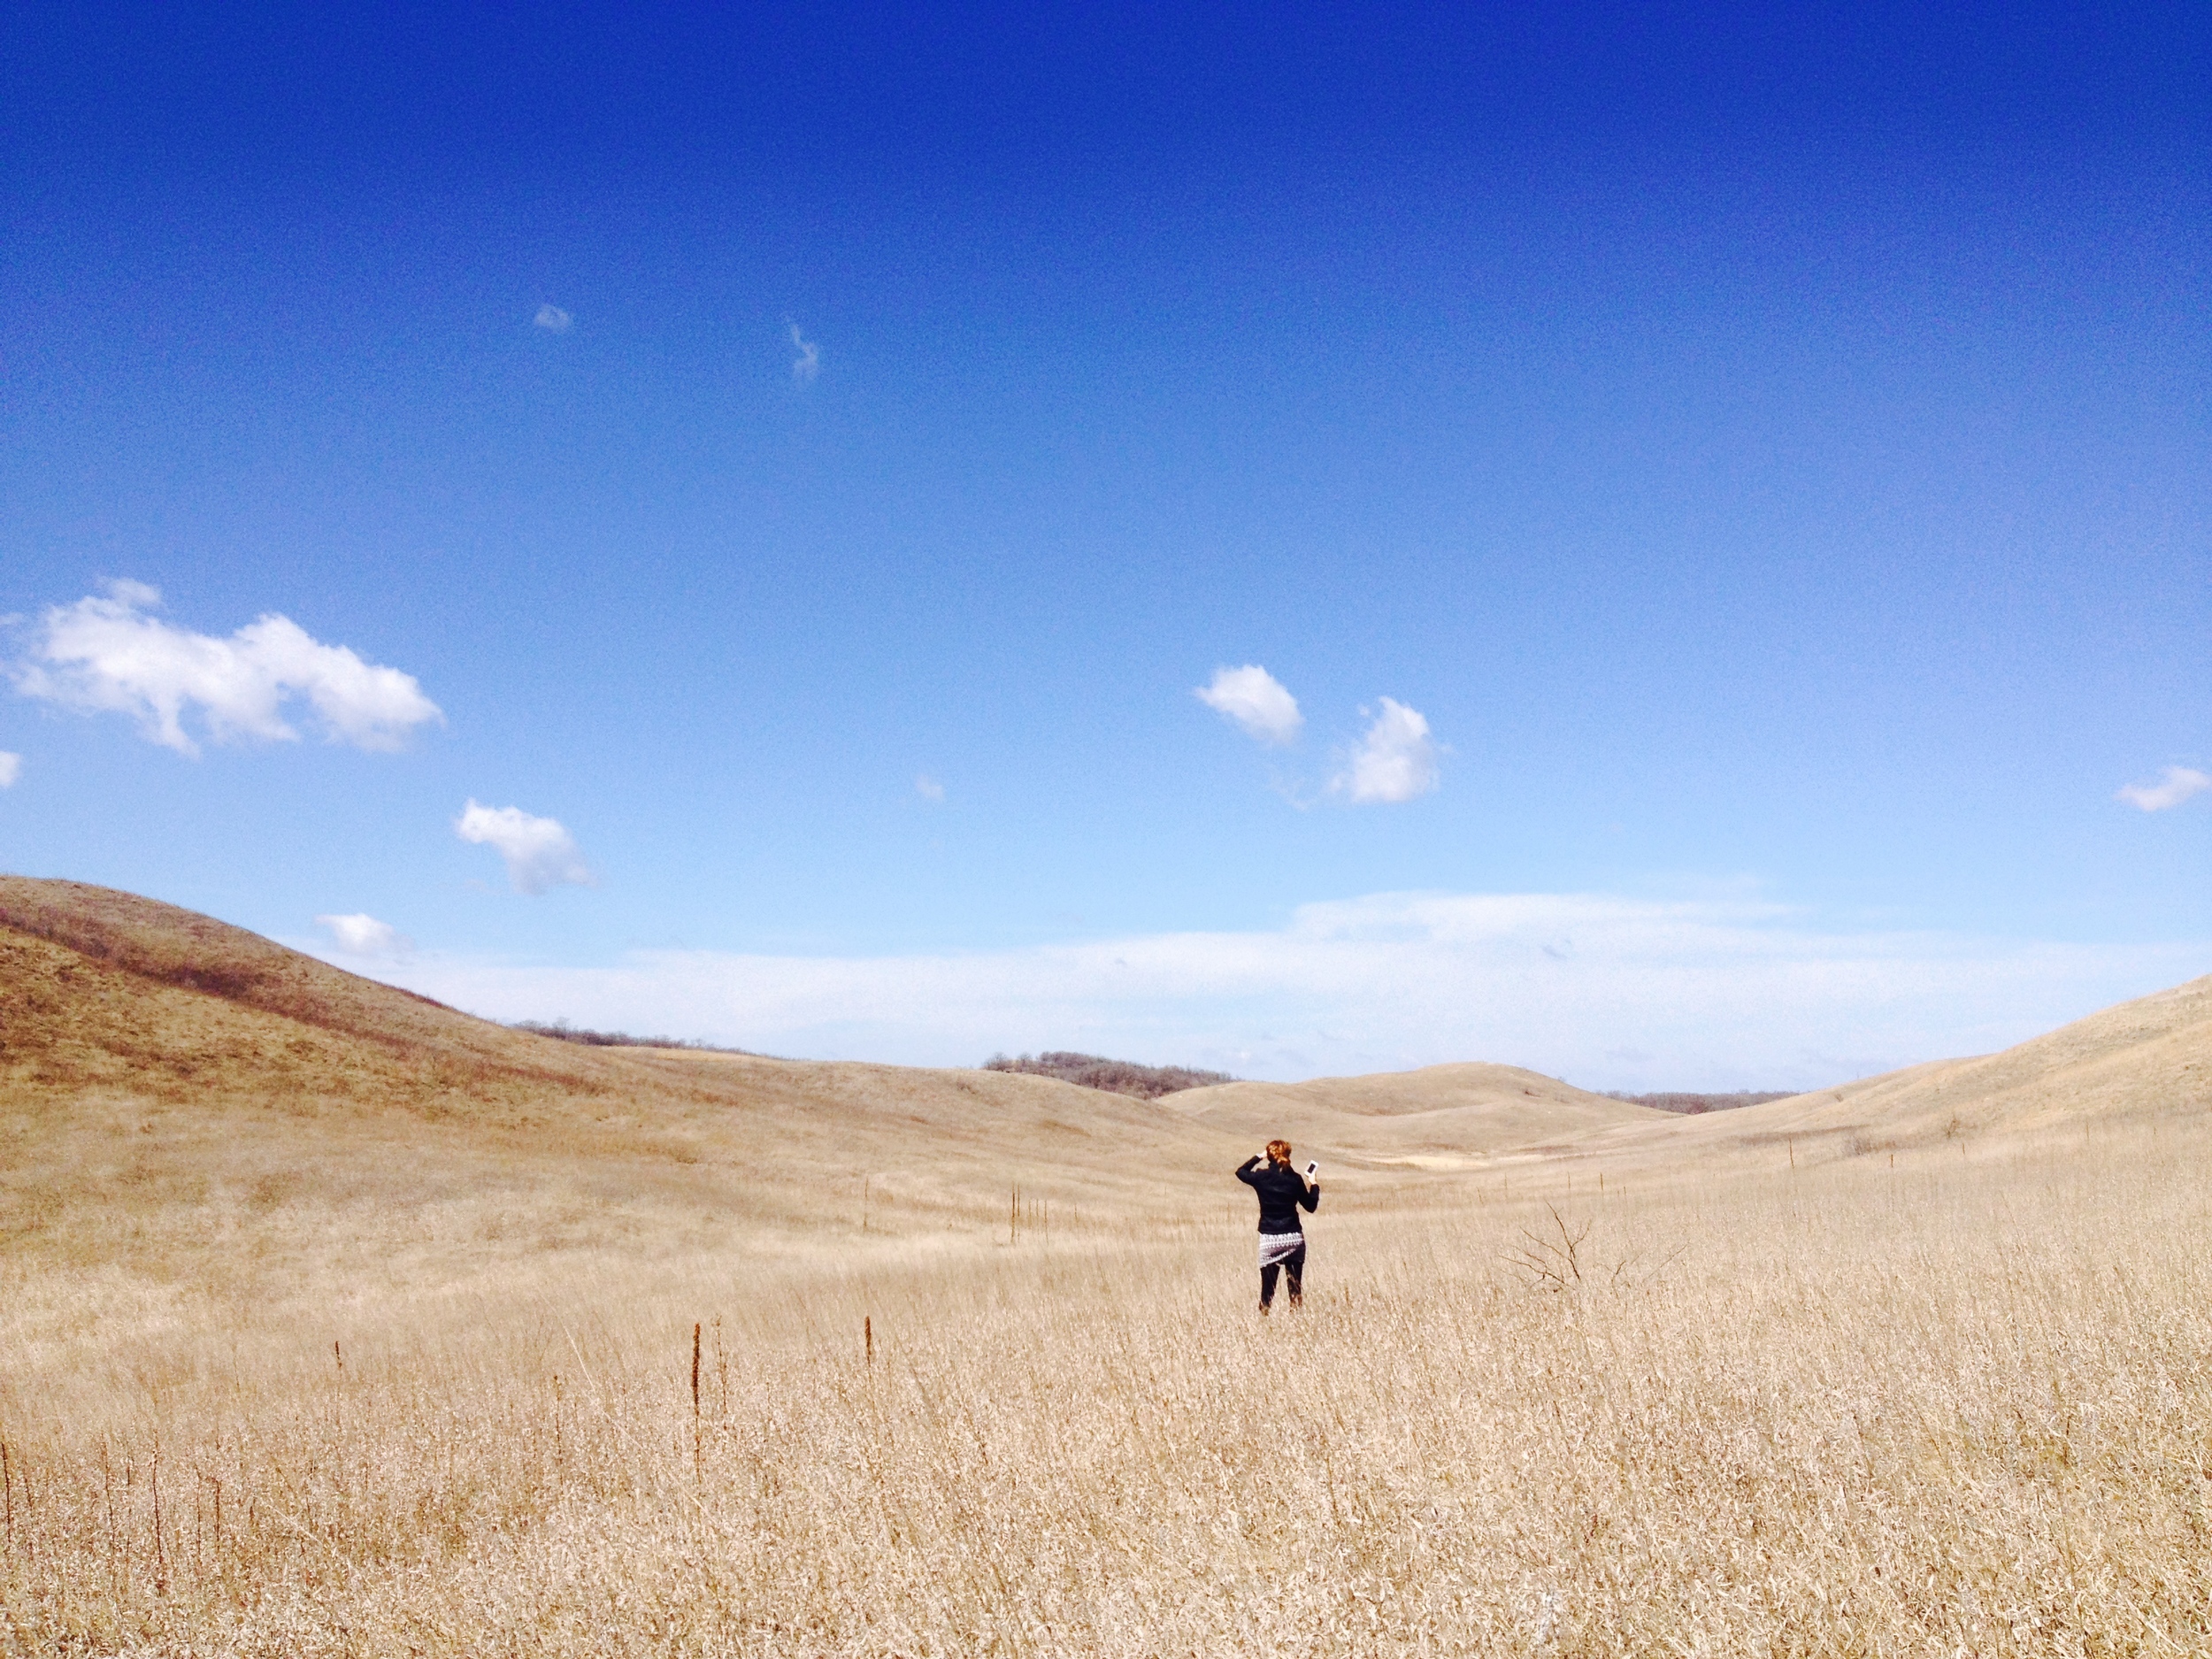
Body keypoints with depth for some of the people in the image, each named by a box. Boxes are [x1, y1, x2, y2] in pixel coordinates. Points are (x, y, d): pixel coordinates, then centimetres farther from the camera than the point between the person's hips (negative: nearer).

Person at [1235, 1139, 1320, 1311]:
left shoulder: (1261, 1177, -3)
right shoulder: (1295, 1179, -2)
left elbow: (1241, 1172, 18)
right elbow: (1311, 1207, 7)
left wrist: (1257, 1157, 25)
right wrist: (1314, 1184, 18)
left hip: (1269, 1239, -1)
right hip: (1294, 1238, 1)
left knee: (1267, 1288, 1)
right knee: (1296, 1286, 7)